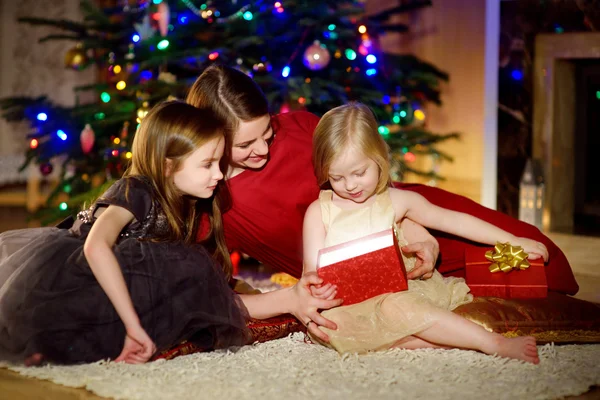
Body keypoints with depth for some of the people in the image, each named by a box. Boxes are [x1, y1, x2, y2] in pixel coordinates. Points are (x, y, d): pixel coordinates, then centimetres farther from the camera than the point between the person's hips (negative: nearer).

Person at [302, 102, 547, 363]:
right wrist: (316, 286, -25)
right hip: (349, 305, -4)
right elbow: (313, 268, 1)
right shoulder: (319, 212, 4)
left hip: (397, 290, 4)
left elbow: (454, 221, 12)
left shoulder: (396, 201, 9)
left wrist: (514, 242, 9)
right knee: (395, 307, -33)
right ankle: (495, 344, -31)